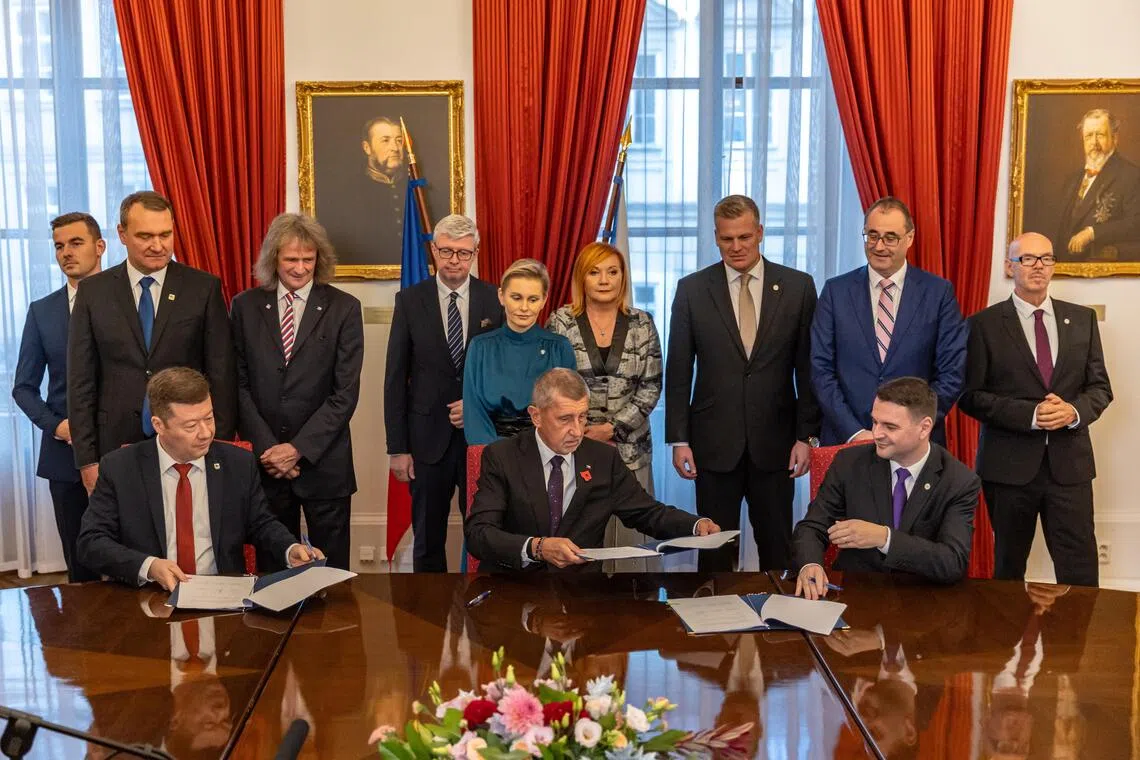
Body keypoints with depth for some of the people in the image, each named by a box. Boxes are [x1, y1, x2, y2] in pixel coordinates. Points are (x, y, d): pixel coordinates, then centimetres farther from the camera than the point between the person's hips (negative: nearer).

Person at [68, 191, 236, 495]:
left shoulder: (204, 288, -1)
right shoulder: (93, 291, 3)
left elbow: (221, 374, -1)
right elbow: (81, 381, 3)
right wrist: (87, 459, -1)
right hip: (117, 446, 1)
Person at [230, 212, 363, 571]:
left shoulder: (344, 308, -2)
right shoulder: (245, 306, 4)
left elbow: (345, 391, -6)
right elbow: (238, 384, 2)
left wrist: (298, 448, -11)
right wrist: (267, 448, -8)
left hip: (323, 461, -1)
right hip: (264, 461, 2)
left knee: (332, 569, 6)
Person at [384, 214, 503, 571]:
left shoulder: (496, 300, 1)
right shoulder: (410, 300, 0)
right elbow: (395, 378, 0)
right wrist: (397, 447, -4)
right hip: (429, 436, 0)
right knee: (428, 541, 12)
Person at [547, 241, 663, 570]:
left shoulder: (642, 324, 5)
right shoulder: (560, 323, 1)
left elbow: (651, 387, 2)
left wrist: (613, 428, -8)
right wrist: (584, 434, -7)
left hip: (629, 449, 1)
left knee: (629, 535, 1)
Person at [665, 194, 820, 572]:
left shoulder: (798, 287, 1)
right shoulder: (692, 289, 1)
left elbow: (808, 367, 2)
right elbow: (678, 371, 2)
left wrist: (807, 435, -2)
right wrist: (679, 440, -2)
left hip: (775, 442, 0)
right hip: (715, 442, 0)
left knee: (777, 547, 9)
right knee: (714, 548, 8)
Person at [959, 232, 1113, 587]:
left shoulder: (1082, 319, 10)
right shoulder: (984, 325, -1)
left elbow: (1100, 387, 11)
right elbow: (970, 395, -5)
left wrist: (1075, 410, -11)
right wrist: (1029, 414, -16)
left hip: (1070, 464, 2)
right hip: (1009, 464, -2)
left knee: (1081, 572, -2)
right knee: (1009, 568, 11)